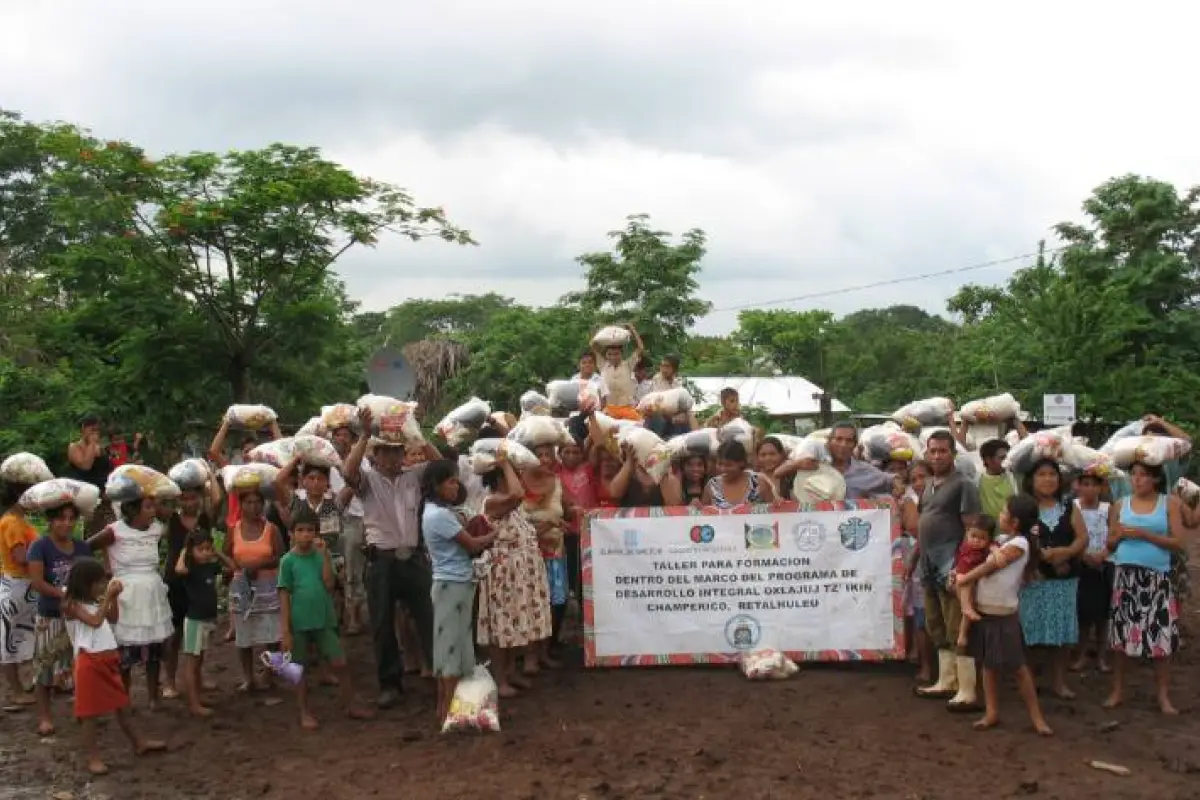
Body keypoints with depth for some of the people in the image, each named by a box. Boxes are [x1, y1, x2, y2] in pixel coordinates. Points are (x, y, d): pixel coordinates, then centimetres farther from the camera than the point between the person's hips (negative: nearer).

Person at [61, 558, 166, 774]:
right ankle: (93, 757, 10)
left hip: (109, 660, 8)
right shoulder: (73, 605, -12)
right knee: (89, 711, 2)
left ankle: (139, 743, 29)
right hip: (90, 663, -8)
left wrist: (114, 597, 7)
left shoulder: (97, 601, 11)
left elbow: (113, 619, 20)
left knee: (122, 704, 18)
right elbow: (95, 621, -25)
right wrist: (107, 597, -22)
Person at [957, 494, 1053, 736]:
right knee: (989, 665, 12)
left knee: (1018, 666, 1)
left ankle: (1036, 716, 12)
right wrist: (965, 576, -4)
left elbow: (990, 566, -15)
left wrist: (964, 579, -4)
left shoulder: (1019, 544, -16)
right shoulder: (1001, 539, 7)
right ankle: (992, 713, 21)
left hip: (1003, 614, -7)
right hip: (983, 610, 7)